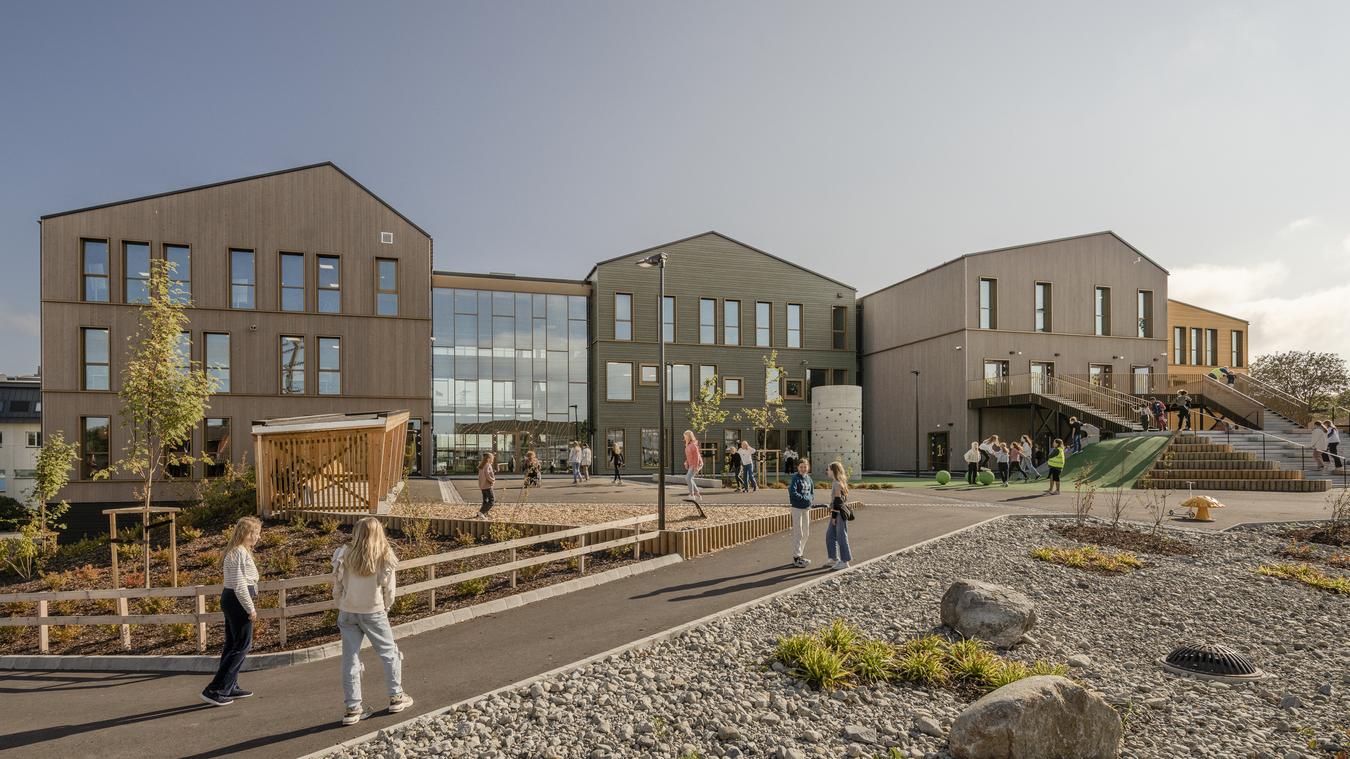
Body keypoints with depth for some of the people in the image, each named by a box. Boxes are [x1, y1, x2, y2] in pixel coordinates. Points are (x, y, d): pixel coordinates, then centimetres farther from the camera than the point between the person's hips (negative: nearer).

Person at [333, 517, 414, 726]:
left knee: (350, 659, 10)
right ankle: (396, 697, 24)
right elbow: (389, 591, -4)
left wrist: (343, 609, 12)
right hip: (374, 612, -2)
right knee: (389, 653, 15)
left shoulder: (344, 556, -6)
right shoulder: (385, 559, -10)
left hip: (347, 612, 2)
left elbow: (337, 588, -2)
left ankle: (353, 708, 15)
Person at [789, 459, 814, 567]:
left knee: (806, 533, 13)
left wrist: (809, 499, -3)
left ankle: (800, 555, 25)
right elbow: (792, 492, -23)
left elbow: (812, 492, 16)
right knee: (798, 534, -5)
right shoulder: (795, 478, -12)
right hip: (797, 508, -7)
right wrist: (805, 499, -18)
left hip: (806, 508, 7)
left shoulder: (808, 478, 8)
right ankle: (796, 558, 2)